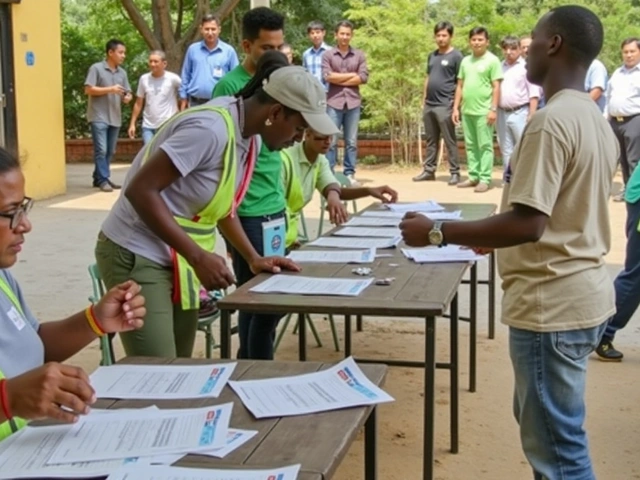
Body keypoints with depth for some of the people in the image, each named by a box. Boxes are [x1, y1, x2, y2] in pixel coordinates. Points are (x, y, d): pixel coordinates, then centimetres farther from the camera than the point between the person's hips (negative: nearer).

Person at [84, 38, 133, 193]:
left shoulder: (122, 72, 13)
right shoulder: (96, 68, -5)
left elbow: (127, 93, 15)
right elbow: (88, 90, -11)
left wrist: (128, 97, -10)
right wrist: (110, 89, -17)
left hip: (115, 118, 6)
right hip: (99, 117, -6)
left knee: (110, 151, 9)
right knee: (101, 150, -10)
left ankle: (99, 178, 19)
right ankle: (103, 180, -5)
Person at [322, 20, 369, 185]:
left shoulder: (359, 55, 10)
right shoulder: (328, 55, 5)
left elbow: (364, 77, -1)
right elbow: (327, 76, -8)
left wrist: (339, 80, -4)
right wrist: (351, 75, -5)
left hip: (353, 103, 2)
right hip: (333, 103, -2)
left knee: (351, 141, 4)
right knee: (331, 140, -2)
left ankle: (349, 174, 9)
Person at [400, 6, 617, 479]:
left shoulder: (552, 121, -20)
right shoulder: (595, 119, 10)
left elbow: (529, 224, -25)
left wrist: (437, 232, -17)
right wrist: (498, 237, 25)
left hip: (553, 305, -10)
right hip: (580, 295, 10)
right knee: (545, 425, 24)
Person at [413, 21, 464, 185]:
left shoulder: (456, 56, -5)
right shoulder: (432, 56, 15)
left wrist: (456, 104, -12)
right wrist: (424, 99, 15)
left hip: (445, 105, -7)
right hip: (429, 104, 7)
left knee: (450, 141, -3)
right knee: (431, 140, 12)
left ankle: (455, 172, 1)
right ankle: (429, 170, 17)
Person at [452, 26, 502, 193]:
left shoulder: (492, 60, -4)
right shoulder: (465, 61, 14)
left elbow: (496, 87, -7)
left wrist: (493, 109, -13)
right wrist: (456, 108, 10)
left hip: (483, 111, -6)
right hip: (466, 111, 6)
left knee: (485, 146, -2)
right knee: (470, 145, 11)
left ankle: (485, 179, -1)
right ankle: (473, 176, 18)